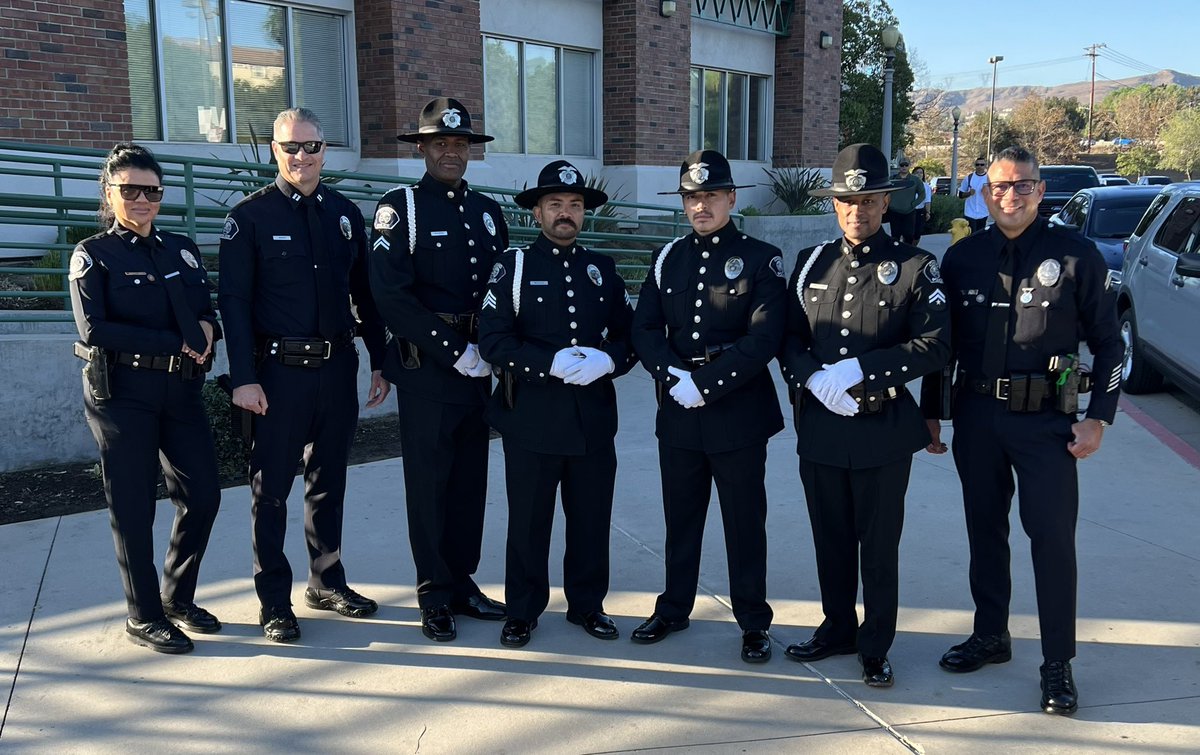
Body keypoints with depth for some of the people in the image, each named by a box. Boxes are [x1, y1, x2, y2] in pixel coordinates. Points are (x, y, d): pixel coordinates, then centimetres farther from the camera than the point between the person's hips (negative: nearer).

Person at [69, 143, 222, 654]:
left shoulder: (182, 250, 13)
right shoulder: (92, 255, -2)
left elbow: (209, 312, 11)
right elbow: (94, 329, -13)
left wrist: (206, 331, -14)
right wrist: (175, 342, -16)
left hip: (181, 390, 5)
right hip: (122, 394, -5)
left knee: (203, 494, 4)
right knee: (133, 505, 3)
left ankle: (179, 597, 24)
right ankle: (143, 616, 17)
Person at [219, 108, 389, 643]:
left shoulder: (345, 213, 9)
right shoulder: (250, 216, -4)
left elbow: (364, 293, 13)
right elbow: (233, 301, -8)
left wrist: (381, 362, 9)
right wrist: (244, 378, -14)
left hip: (337, 367, 5)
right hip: (279, 372, -4)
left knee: (329, 481, 15)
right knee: (271, 488, 4)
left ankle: (327, 583, 30)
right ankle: (274, 602, 16)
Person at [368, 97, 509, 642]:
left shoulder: (488, 211, 12)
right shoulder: (400, 208, -5)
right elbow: (391, 295, -15)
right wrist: (453, 351, -16)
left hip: (478, 367, 6)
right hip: (424, 368, -5)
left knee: (470, 478, 12)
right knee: (429, 481, 2)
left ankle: (462, 582, 24)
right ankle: (434, 595, 14)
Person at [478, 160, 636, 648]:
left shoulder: (603, 270, 13)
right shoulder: (513, 266, 1)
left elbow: (631, 336, 12)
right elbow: (492, 340, -7)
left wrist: (608, 361, -10)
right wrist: (551, 363, -19)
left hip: (594, 419, 3)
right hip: (531, 419, -3)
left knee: (591, 518, 10)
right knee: (528, 520, 5)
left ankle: (587, 604, 27)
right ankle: (523, 611, 21)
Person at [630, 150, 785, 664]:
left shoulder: (761, 259, -4)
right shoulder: (669, 259, 10)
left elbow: (764, 339, -13)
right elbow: (644, 328, 4)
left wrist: (706, 384, -17)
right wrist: (672, 376, -13)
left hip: (739, 413, -4)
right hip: (677, 411, 4)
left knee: (744, 521, 5)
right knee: (680, 516, 15)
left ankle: (753, 621, 19)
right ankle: (674, 608, 30)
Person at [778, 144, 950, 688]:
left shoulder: (915, 267, -4)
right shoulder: (810, 263, 8)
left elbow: (935, 346, -10)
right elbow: (788, 337, 9)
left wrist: (857, 369, -18)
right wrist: (812, 379, -12)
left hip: (884, 431, -3)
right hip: (819, 427, 4)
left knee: (878, 545, 7)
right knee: (831, 538, 16)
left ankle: (876, 647, 22)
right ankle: (838, 627, 33)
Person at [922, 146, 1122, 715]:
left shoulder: (1074, 254, -4)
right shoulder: (962, 258, 5)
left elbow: (1108, 342, 0)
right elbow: (943, 342, 12)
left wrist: (1098, 416, -6)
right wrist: (930, 412, 10)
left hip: (1046, 420, -3)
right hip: (976, 416, 4)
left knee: (1053, 538, -3)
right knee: (984, 530, 13)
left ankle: (1058, 664, 10)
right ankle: (990, 635, 30)